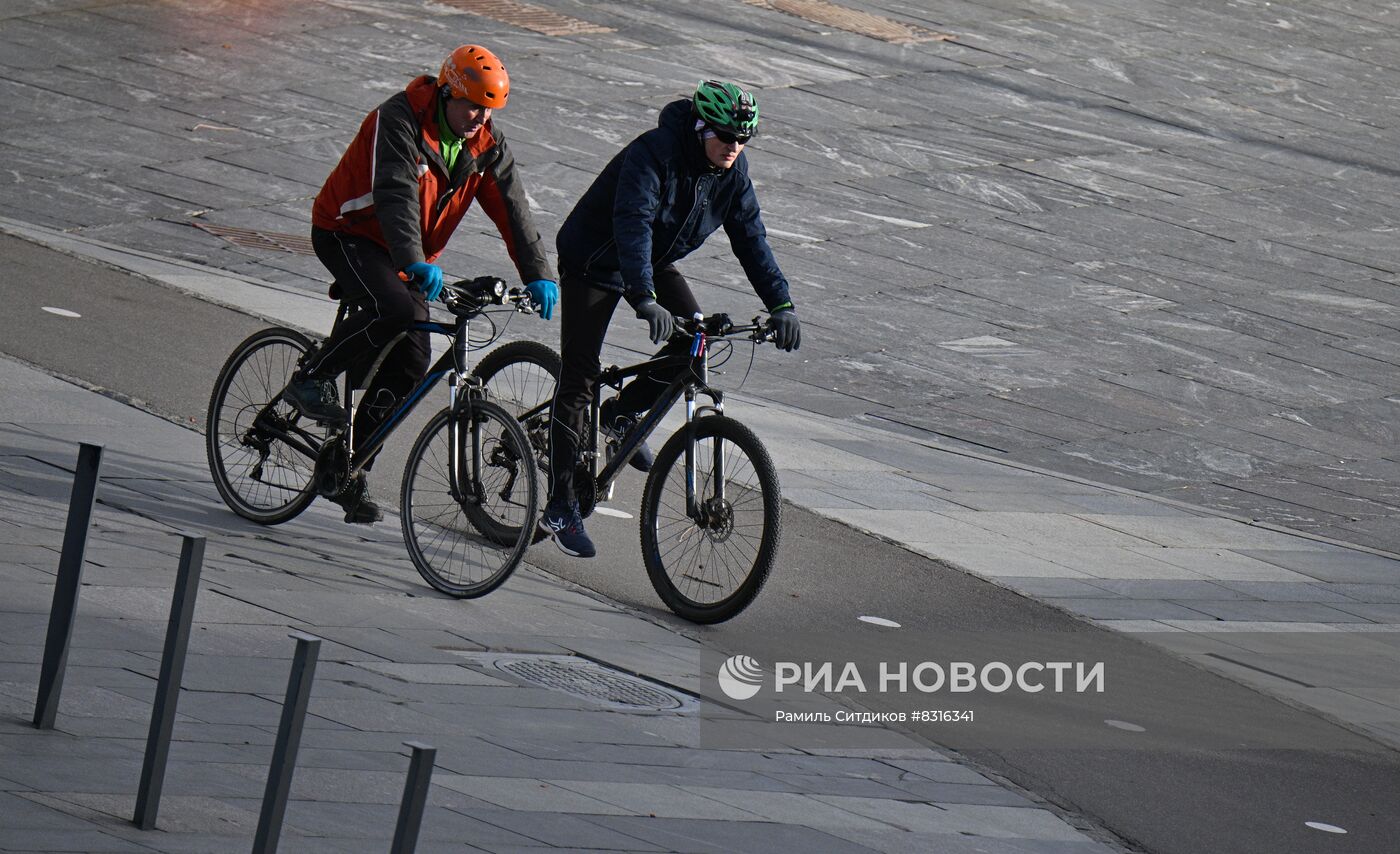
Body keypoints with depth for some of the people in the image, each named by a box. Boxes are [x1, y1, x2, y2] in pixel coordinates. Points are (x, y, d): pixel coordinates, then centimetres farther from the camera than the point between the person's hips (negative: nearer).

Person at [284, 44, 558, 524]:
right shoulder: (399, 121, -23)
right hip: (348, 233, -7)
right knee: (394, 309, -34)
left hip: (409, 257, 7)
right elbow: (395, 195, -35)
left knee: (409, 365, -5)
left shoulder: (486, 144, -4)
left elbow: (511, 210, -6)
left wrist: (538, 275, -19)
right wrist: (414, 262, -49)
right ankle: (312, 380, -15)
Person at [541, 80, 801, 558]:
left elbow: (750, 237, -8)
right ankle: (559, 505, -5)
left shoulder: (731, 170, -11)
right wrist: (644, 299, -53)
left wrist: (780, 304, -18)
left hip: (655, 263, 6)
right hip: (594, 261, -6)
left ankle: (621, 414, 10)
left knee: (696, 339, -15)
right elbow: (633, 224, -41)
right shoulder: (653, 154, -31)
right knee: (579, 376, -9)